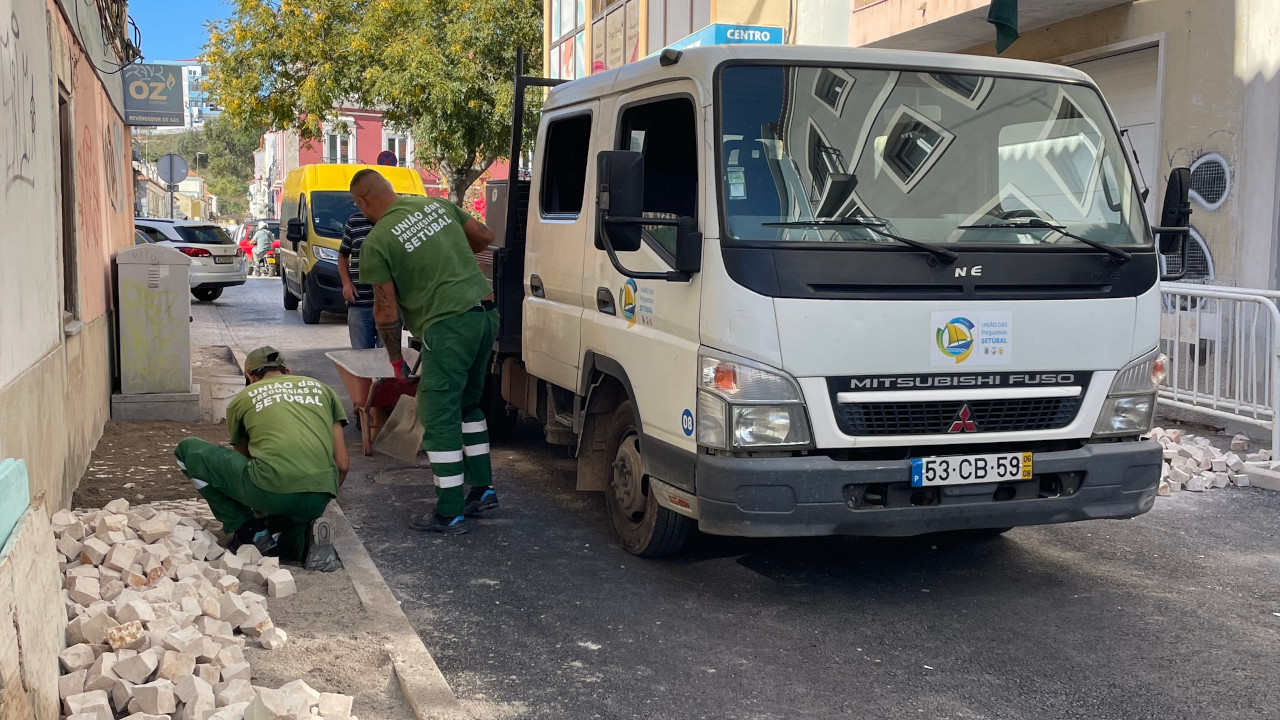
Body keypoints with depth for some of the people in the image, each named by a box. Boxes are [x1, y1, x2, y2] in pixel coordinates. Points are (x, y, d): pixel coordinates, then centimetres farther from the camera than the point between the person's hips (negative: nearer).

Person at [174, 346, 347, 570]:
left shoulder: (242, 398, 19)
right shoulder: (322, 389, 24)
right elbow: (342, 466, 19)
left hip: (271, 490, -4)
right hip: (318, 500, 4)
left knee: (188, 450, 17)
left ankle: (248, 531, 12)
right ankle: (304, 536, 2)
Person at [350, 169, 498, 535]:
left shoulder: (377, 241, -6)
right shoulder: (437, 204, 12)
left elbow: (386, 310, -4)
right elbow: (485, 236, 20)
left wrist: (396, 359, 9)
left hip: (448, 325, -8)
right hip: (485, 314, 8)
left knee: (439, 418, 0)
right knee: (467, 404, 22)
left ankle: (450, 514, 3)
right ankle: (482, 489, 26)